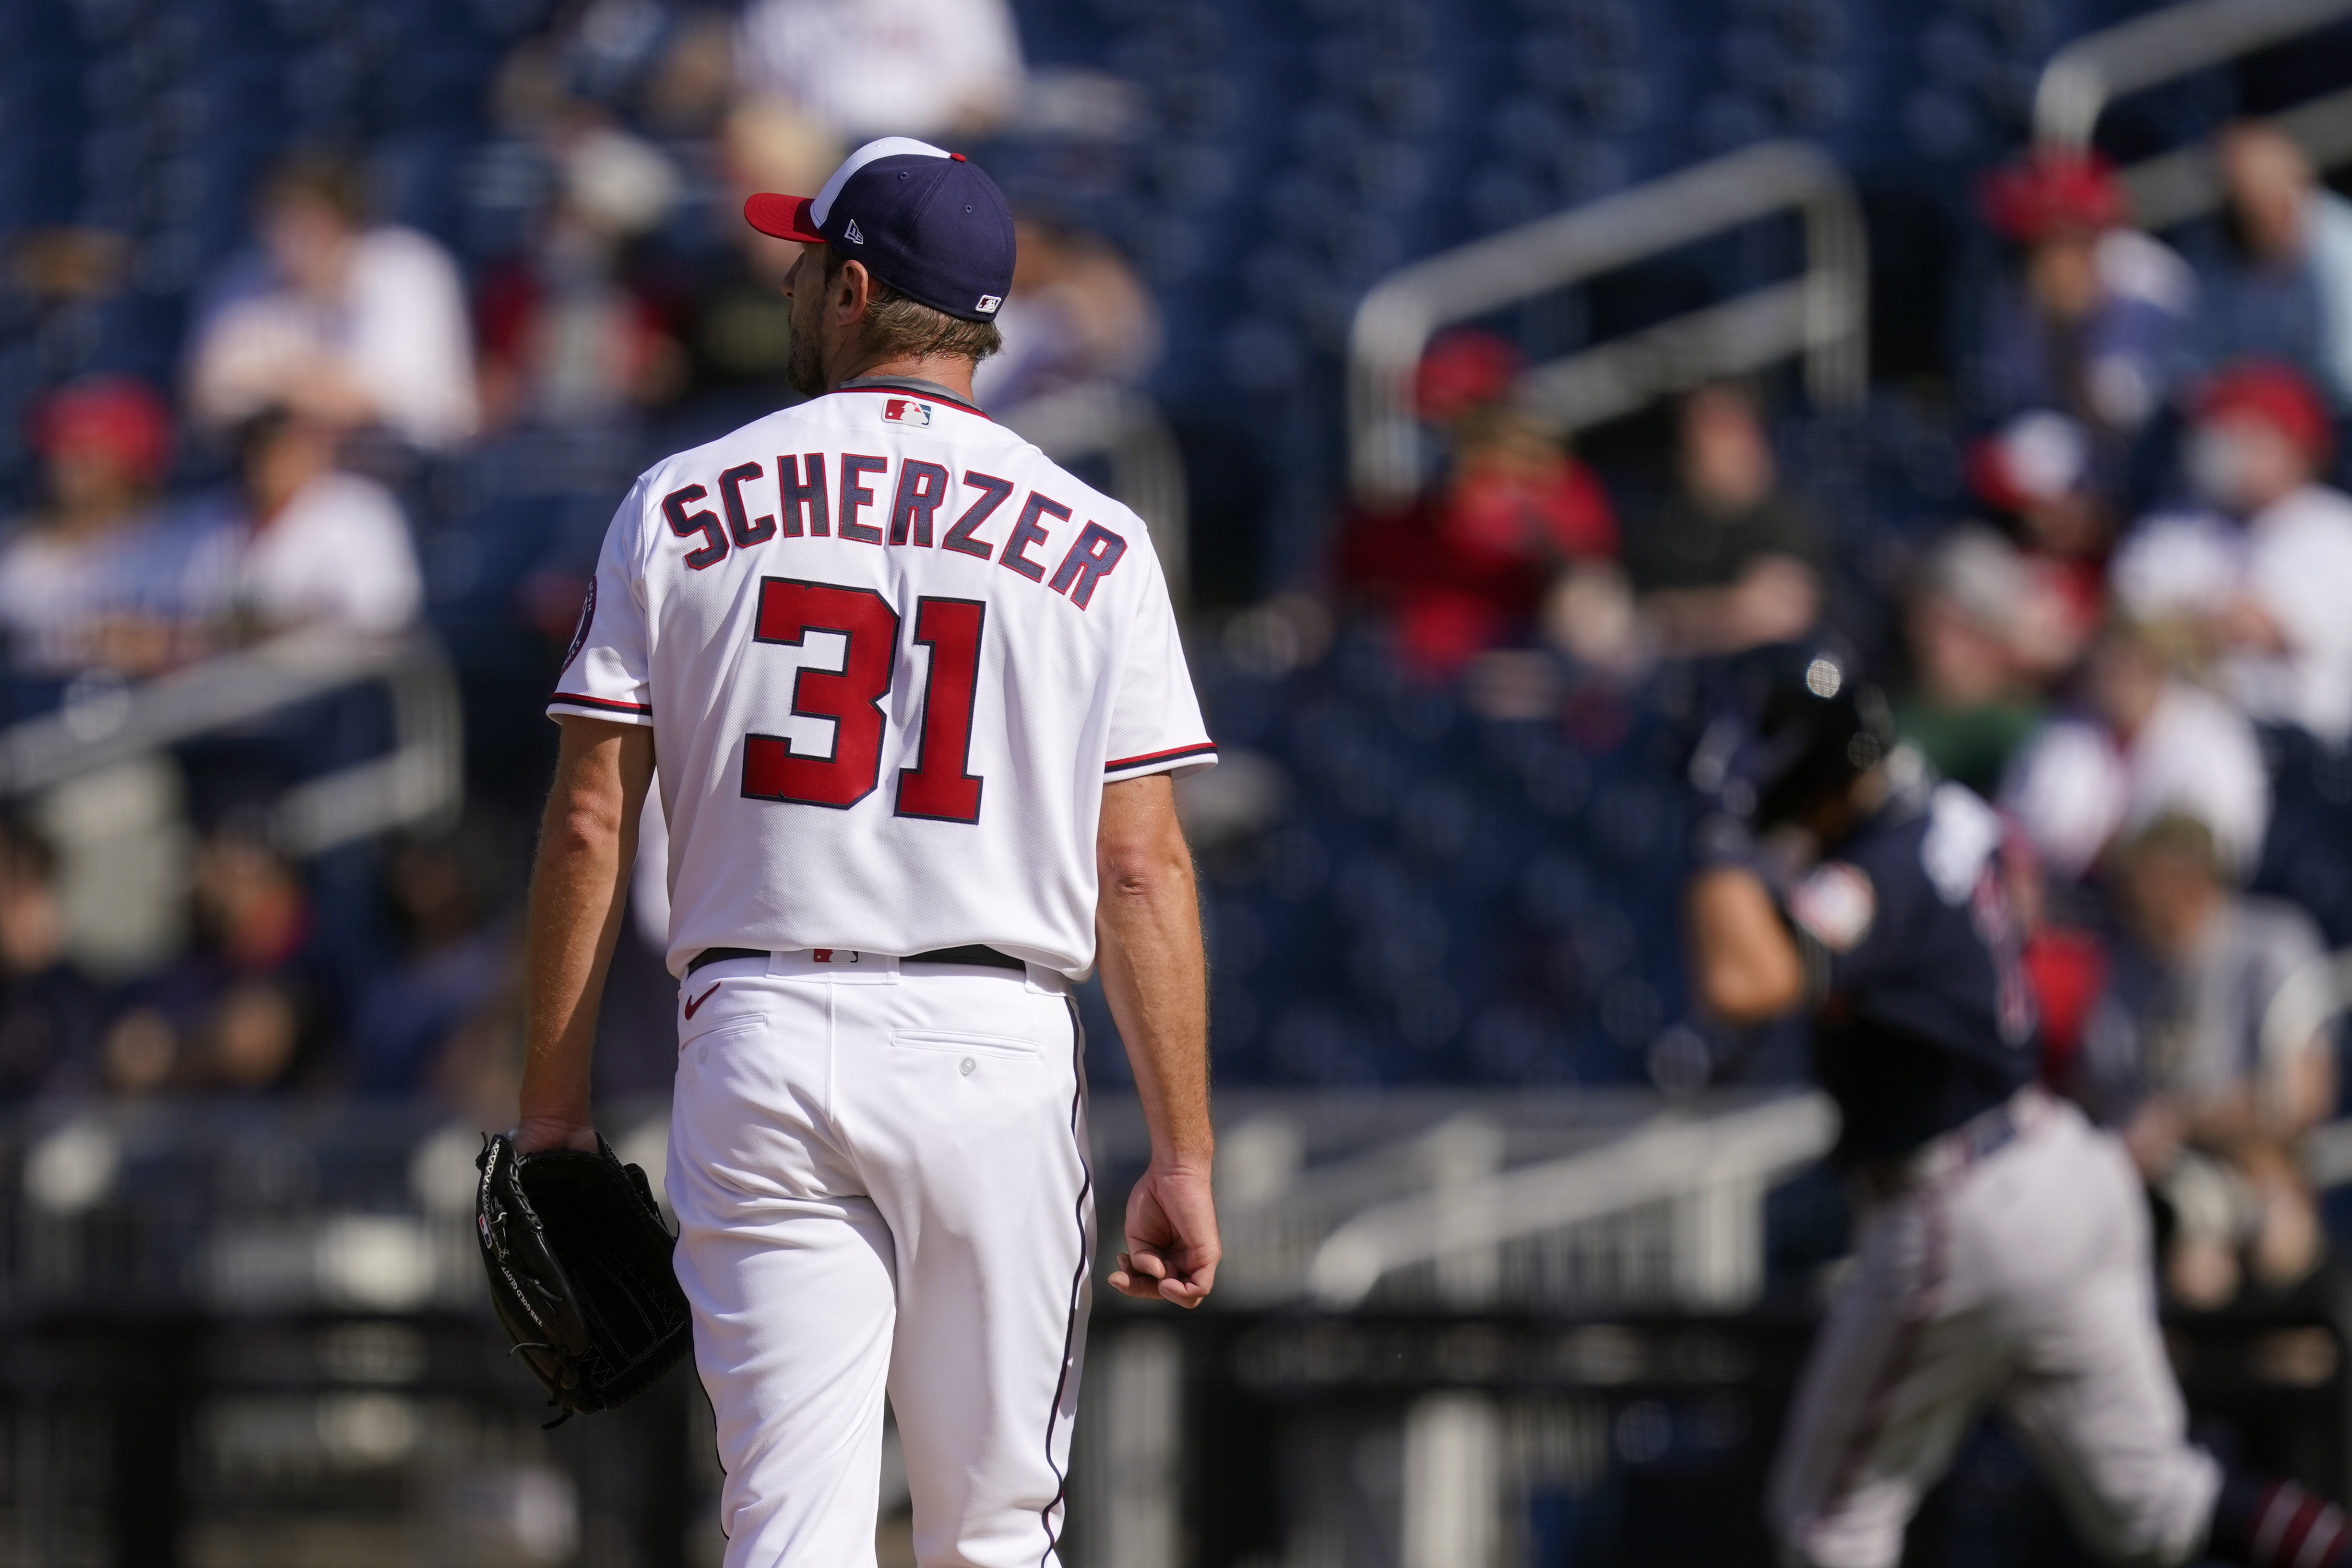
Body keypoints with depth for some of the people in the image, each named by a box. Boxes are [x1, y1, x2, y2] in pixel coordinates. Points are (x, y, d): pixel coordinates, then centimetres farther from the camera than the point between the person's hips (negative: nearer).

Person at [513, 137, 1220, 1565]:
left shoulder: (683, 507, 5)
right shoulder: (1093, 543, 3)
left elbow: (589, 823, 2)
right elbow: (1144, 870, -2)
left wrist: (554, 1104, 8)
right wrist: (1184, 1157, -2)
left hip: (759, 1041, 0)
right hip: (996, 1060, 0)